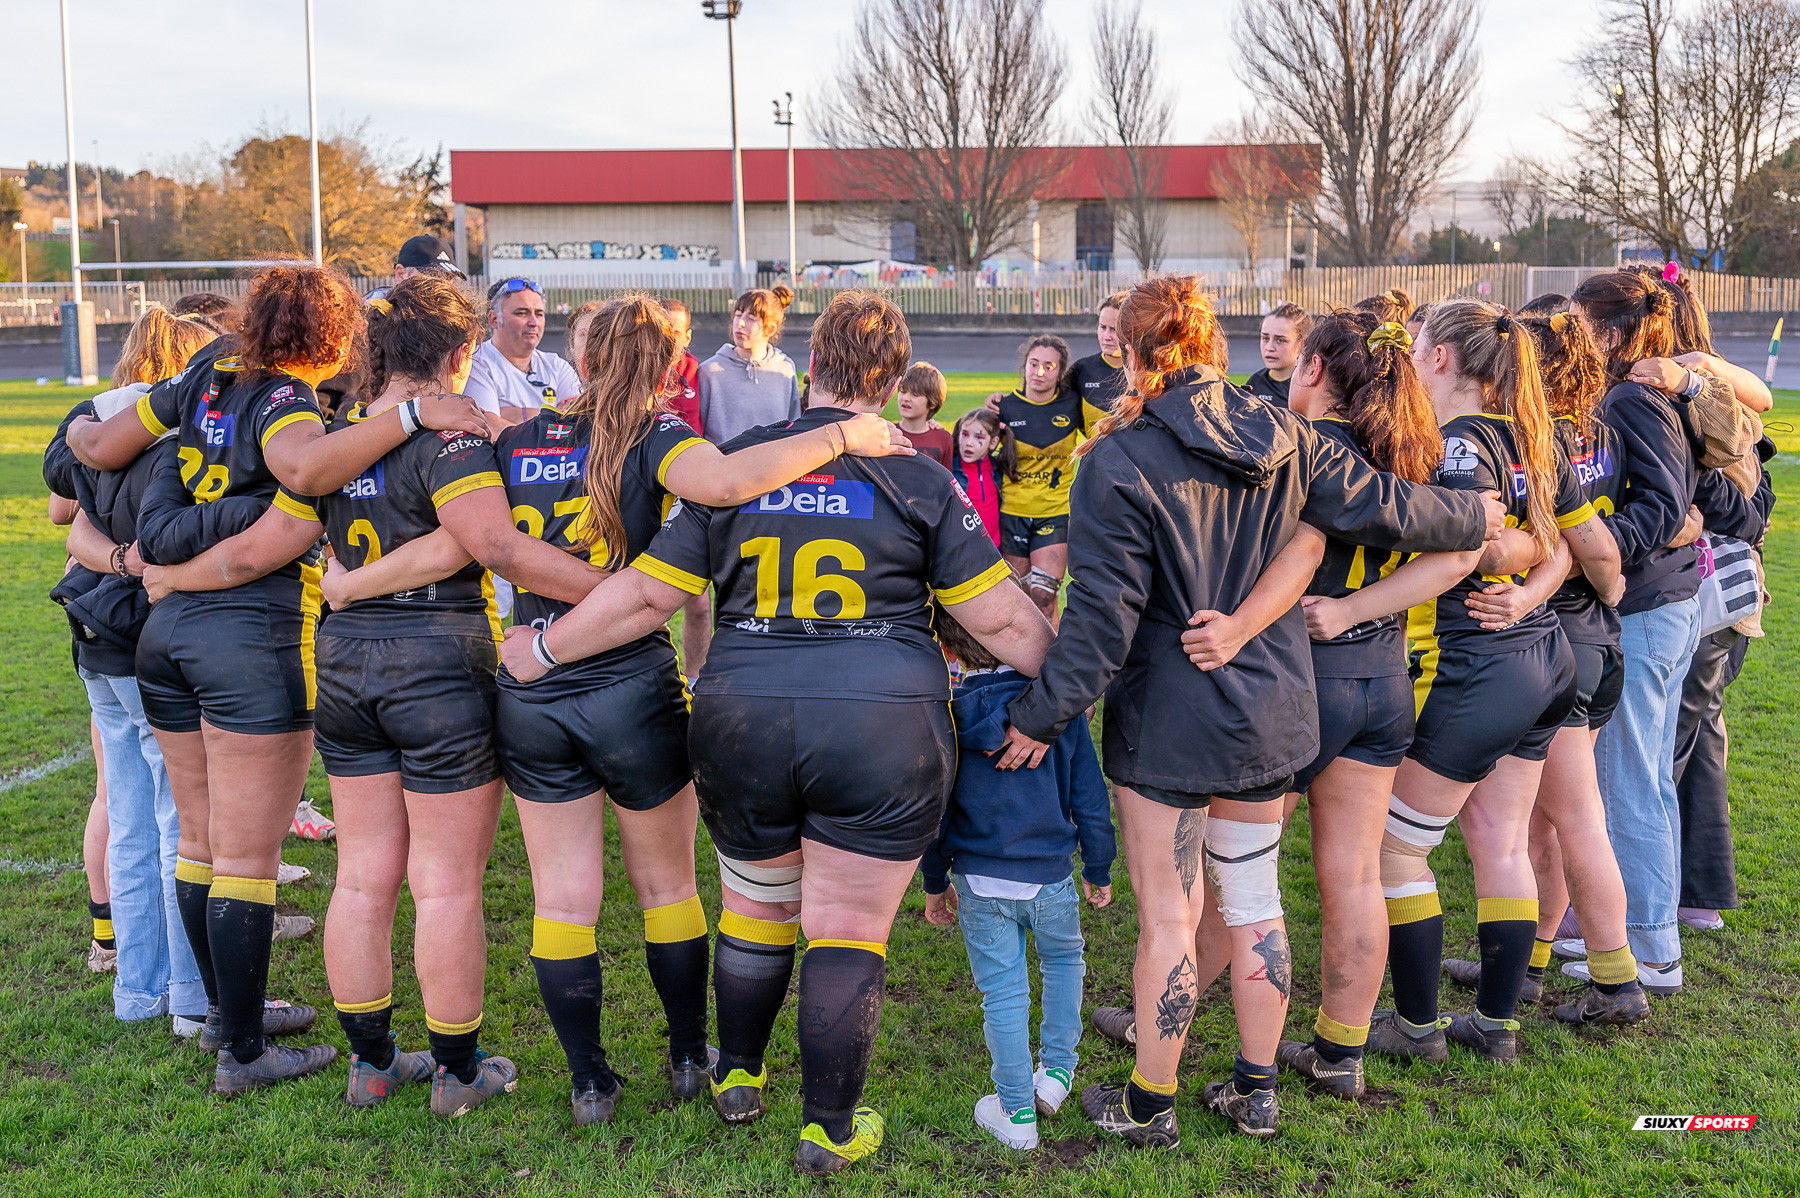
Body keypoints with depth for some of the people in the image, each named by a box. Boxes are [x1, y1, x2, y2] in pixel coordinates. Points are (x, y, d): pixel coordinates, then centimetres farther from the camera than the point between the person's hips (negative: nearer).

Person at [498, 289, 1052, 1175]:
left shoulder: (733, 466, 4)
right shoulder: (919, 480, 0)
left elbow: (646, 594, 4)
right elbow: (998, 619, 0)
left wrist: (543, 651, 16)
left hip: (742, 722, 3)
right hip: (884, 733, -2)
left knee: (755, 908, 22)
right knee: (849, 931, 7)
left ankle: (737, 1078, 40)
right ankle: (829, 1129, 17)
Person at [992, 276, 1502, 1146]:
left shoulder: (1120, 462, -15)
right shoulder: (1283, 439, 1)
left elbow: (1102, 615, -17)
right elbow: (1389, 510, 7)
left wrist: (1041, 715, -10)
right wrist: (1475, 518, 26)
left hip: (1167, 717, -5)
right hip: (1270, 708, 6)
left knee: (1168, 916, 5)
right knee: (1254, 899, 17)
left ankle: (1150, 1103, 19)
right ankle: (1256, 1089, 29)